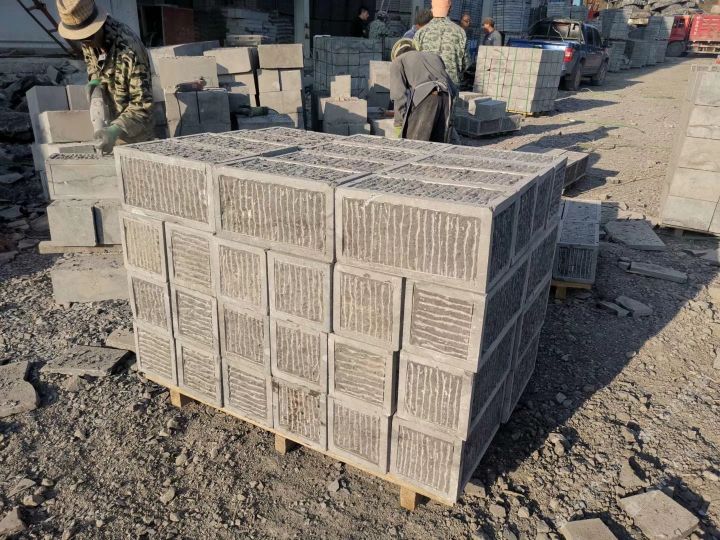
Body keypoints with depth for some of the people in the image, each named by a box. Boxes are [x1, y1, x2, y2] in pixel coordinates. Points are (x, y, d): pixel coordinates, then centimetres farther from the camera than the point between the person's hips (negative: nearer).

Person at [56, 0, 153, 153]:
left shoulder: (129, 50, -29)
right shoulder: (89, 39, -6)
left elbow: (142, 105, -29)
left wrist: (116, 130, -43)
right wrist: (95, 80, -3)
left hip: (134, 130, -7)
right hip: (111, 123, 7)